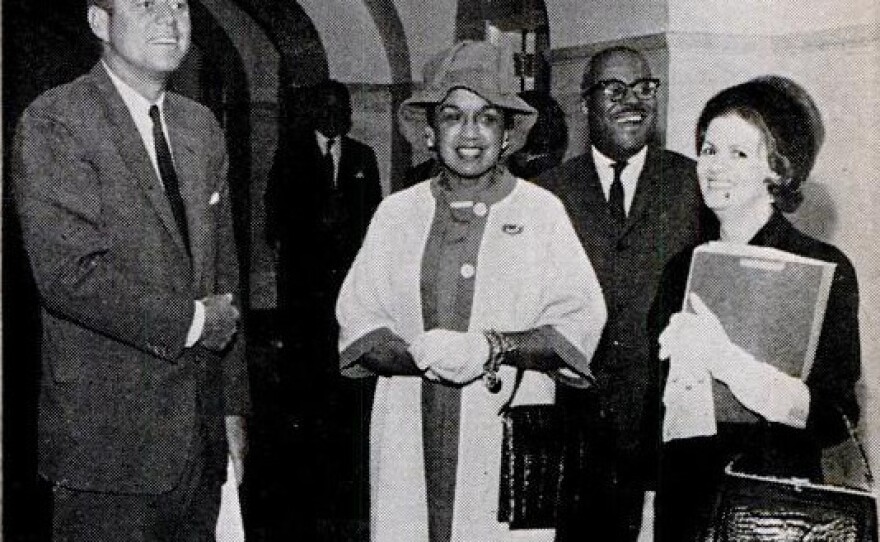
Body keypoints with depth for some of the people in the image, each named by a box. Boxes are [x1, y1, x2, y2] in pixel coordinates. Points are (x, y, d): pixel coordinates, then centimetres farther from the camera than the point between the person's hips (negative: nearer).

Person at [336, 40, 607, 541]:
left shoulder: (541, 211, 6)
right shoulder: (396, 213, 11)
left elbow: (582, 321, -2)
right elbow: (356, 320, 4)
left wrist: (494, 347, -17)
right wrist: (420, 355, -15)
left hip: (508, 439, -1)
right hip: (411, 440, 2)